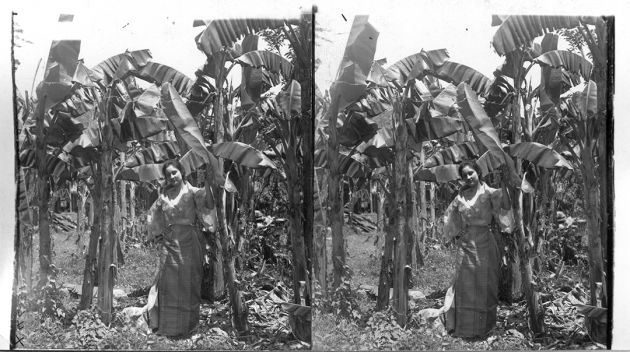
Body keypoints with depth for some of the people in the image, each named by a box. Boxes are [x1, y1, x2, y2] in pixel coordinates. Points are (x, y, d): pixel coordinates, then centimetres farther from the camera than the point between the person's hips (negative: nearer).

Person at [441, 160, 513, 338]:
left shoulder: (489, 193, -5)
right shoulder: (461, 195, 7)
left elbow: (506, 208, -21)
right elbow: (449, 213, 21)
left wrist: (503, 185, -27)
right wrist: (455, 230, 10)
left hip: (483, 243, -3)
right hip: (465, 243, 4)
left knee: (483, 283, 4)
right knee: (465, 283, 6)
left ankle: (482, 326, 16)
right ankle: (464, 326, 16)